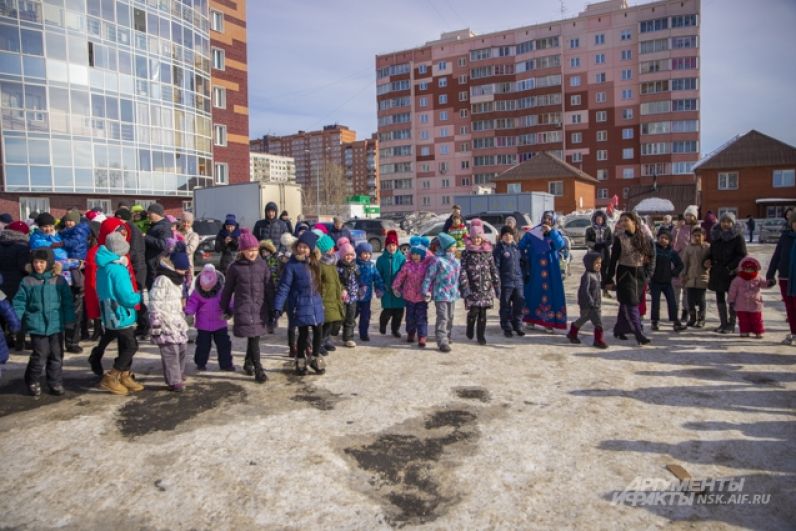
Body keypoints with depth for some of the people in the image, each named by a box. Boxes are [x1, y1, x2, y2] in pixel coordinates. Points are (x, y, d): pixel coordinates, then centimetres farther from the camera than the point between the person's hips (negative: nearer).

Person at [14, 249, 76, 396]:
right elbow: (19, 303, 2)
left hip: (56, 325, 2)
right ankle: (32, 381, 21)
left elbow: (67, 302, 5)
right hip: (37, 326, -1)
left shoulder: (59, 281, 3)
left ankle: (55, 382, 20)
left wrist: (69, 320, 1)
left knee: (56, 356, 8)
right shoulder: (27, 282, 0)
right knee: (40, 355, -1)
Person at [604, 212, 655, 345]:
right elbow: (613, 259, -4)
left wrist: (648, 274, 0)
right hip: (625, 273, -3)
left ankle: (619, 329, 24)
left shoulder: (645, 238, 1)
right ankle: (639, 334, -5)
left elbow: (651, 257, 8)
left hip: (640, 274, 3)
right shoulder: (620, 238, -6)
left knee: (625, 304, 11)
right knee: (632, 304, -8)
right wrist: (609, 279, -4)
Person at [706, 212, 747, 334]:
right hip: (717, 272, 5)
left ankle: (731, 325, 10)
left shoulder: (738, 237, -5)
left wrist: (730, 267, -19)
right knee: (720, 297, 10)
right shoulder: (715, 236, 10)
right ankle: (723, 323, 20)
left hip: (732, 273, -5)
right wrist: (709, 260, 0)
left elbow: (742, 256, -10)